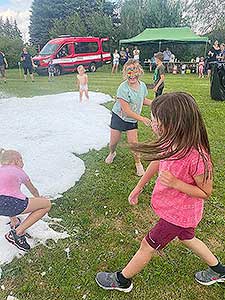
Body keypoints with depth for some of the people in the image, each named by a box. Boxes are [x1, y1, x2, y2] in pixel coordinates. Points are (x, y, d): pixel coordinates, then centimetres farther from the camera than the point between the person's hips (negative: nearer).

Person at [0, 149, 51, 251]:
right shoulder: (19, 171, 24)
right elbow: (33, 190, 41)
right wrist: (39, 198, 65)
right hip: (12, 204, -6)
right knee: (47, 204, 13)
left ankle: (14, 222, 31)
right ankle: (17, 233, 8)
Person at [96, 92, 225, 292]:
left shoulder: (196, 157, -37)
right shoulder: (169, 143, -15)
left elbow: (206, 193, -21)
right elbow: (157, 162, 4)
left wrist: (175, 183, -34)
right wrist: (139, 187, 12)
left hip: (177, 214, -7)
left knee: (147, 246, 10)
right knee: (187, 238, 30)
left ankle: (122, 280, 36)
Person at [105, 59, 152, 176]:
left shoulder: (142, 85, -7)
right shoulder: (123, 88, -27)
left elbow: (143, 100, 16)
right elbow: (126, 111, -26)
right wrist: (142, 119, -23)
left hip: (132, 120, 3)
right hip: (119, 117, -3)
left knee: (133, 143, -1)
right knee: (113, 142, 7)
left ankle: (138, 163, 22)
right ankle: (112, 153, 43)